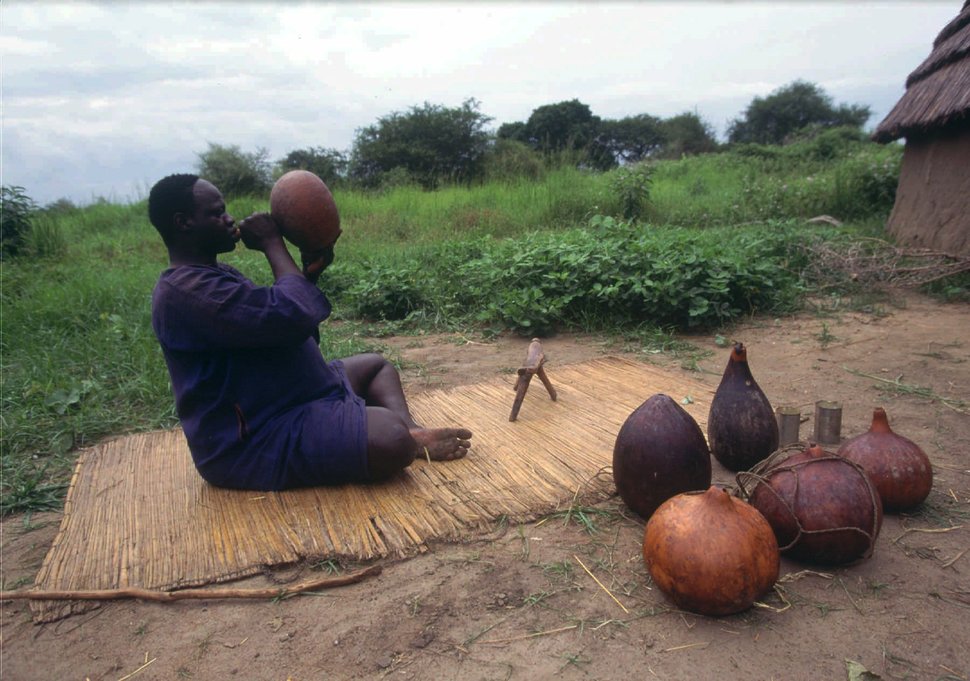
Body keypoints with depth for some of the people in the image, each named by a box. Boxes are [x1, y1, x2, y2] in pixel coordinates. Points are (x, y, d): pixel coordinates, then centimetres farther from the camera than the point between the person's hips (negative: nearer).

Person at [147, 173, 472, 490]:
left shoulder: (212, 273, 14)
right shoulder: (187, 291, -21)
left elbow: (273, 314, 19)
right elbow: (293, 315, -28)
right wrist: (272, 243, -12)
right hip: (257, 442, -12)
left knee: (376, 365, 23)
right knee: (392, 440, -32)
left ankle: (409, 430, -4)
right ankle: (409, 439, 4)